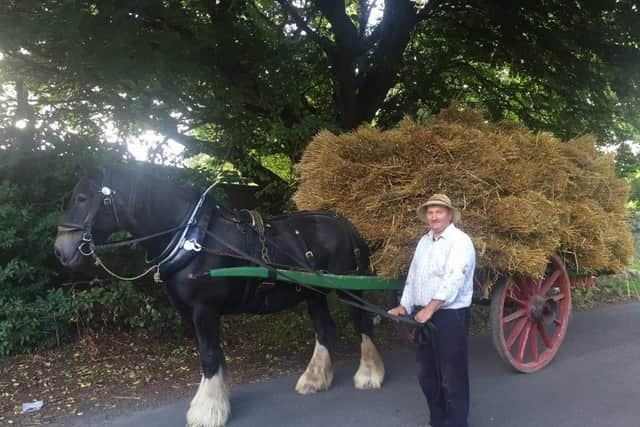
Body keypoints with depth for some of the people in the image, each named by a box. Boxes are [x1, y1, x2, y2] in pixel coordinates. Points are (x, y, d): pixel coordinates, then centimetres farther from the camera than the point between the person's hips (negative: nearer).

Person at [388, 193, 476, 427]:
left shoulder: (460, 241, -11)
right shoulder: (424, 241, 14)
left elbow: (453, 280, -22)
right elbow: (412, 276, 16)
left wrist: (430, 309, -25)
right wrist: (405, 306, 5)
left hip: (450, 316, -8)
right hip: (423, 316, 9)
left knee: (452, 376, 1)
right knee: (426, 373, 18)